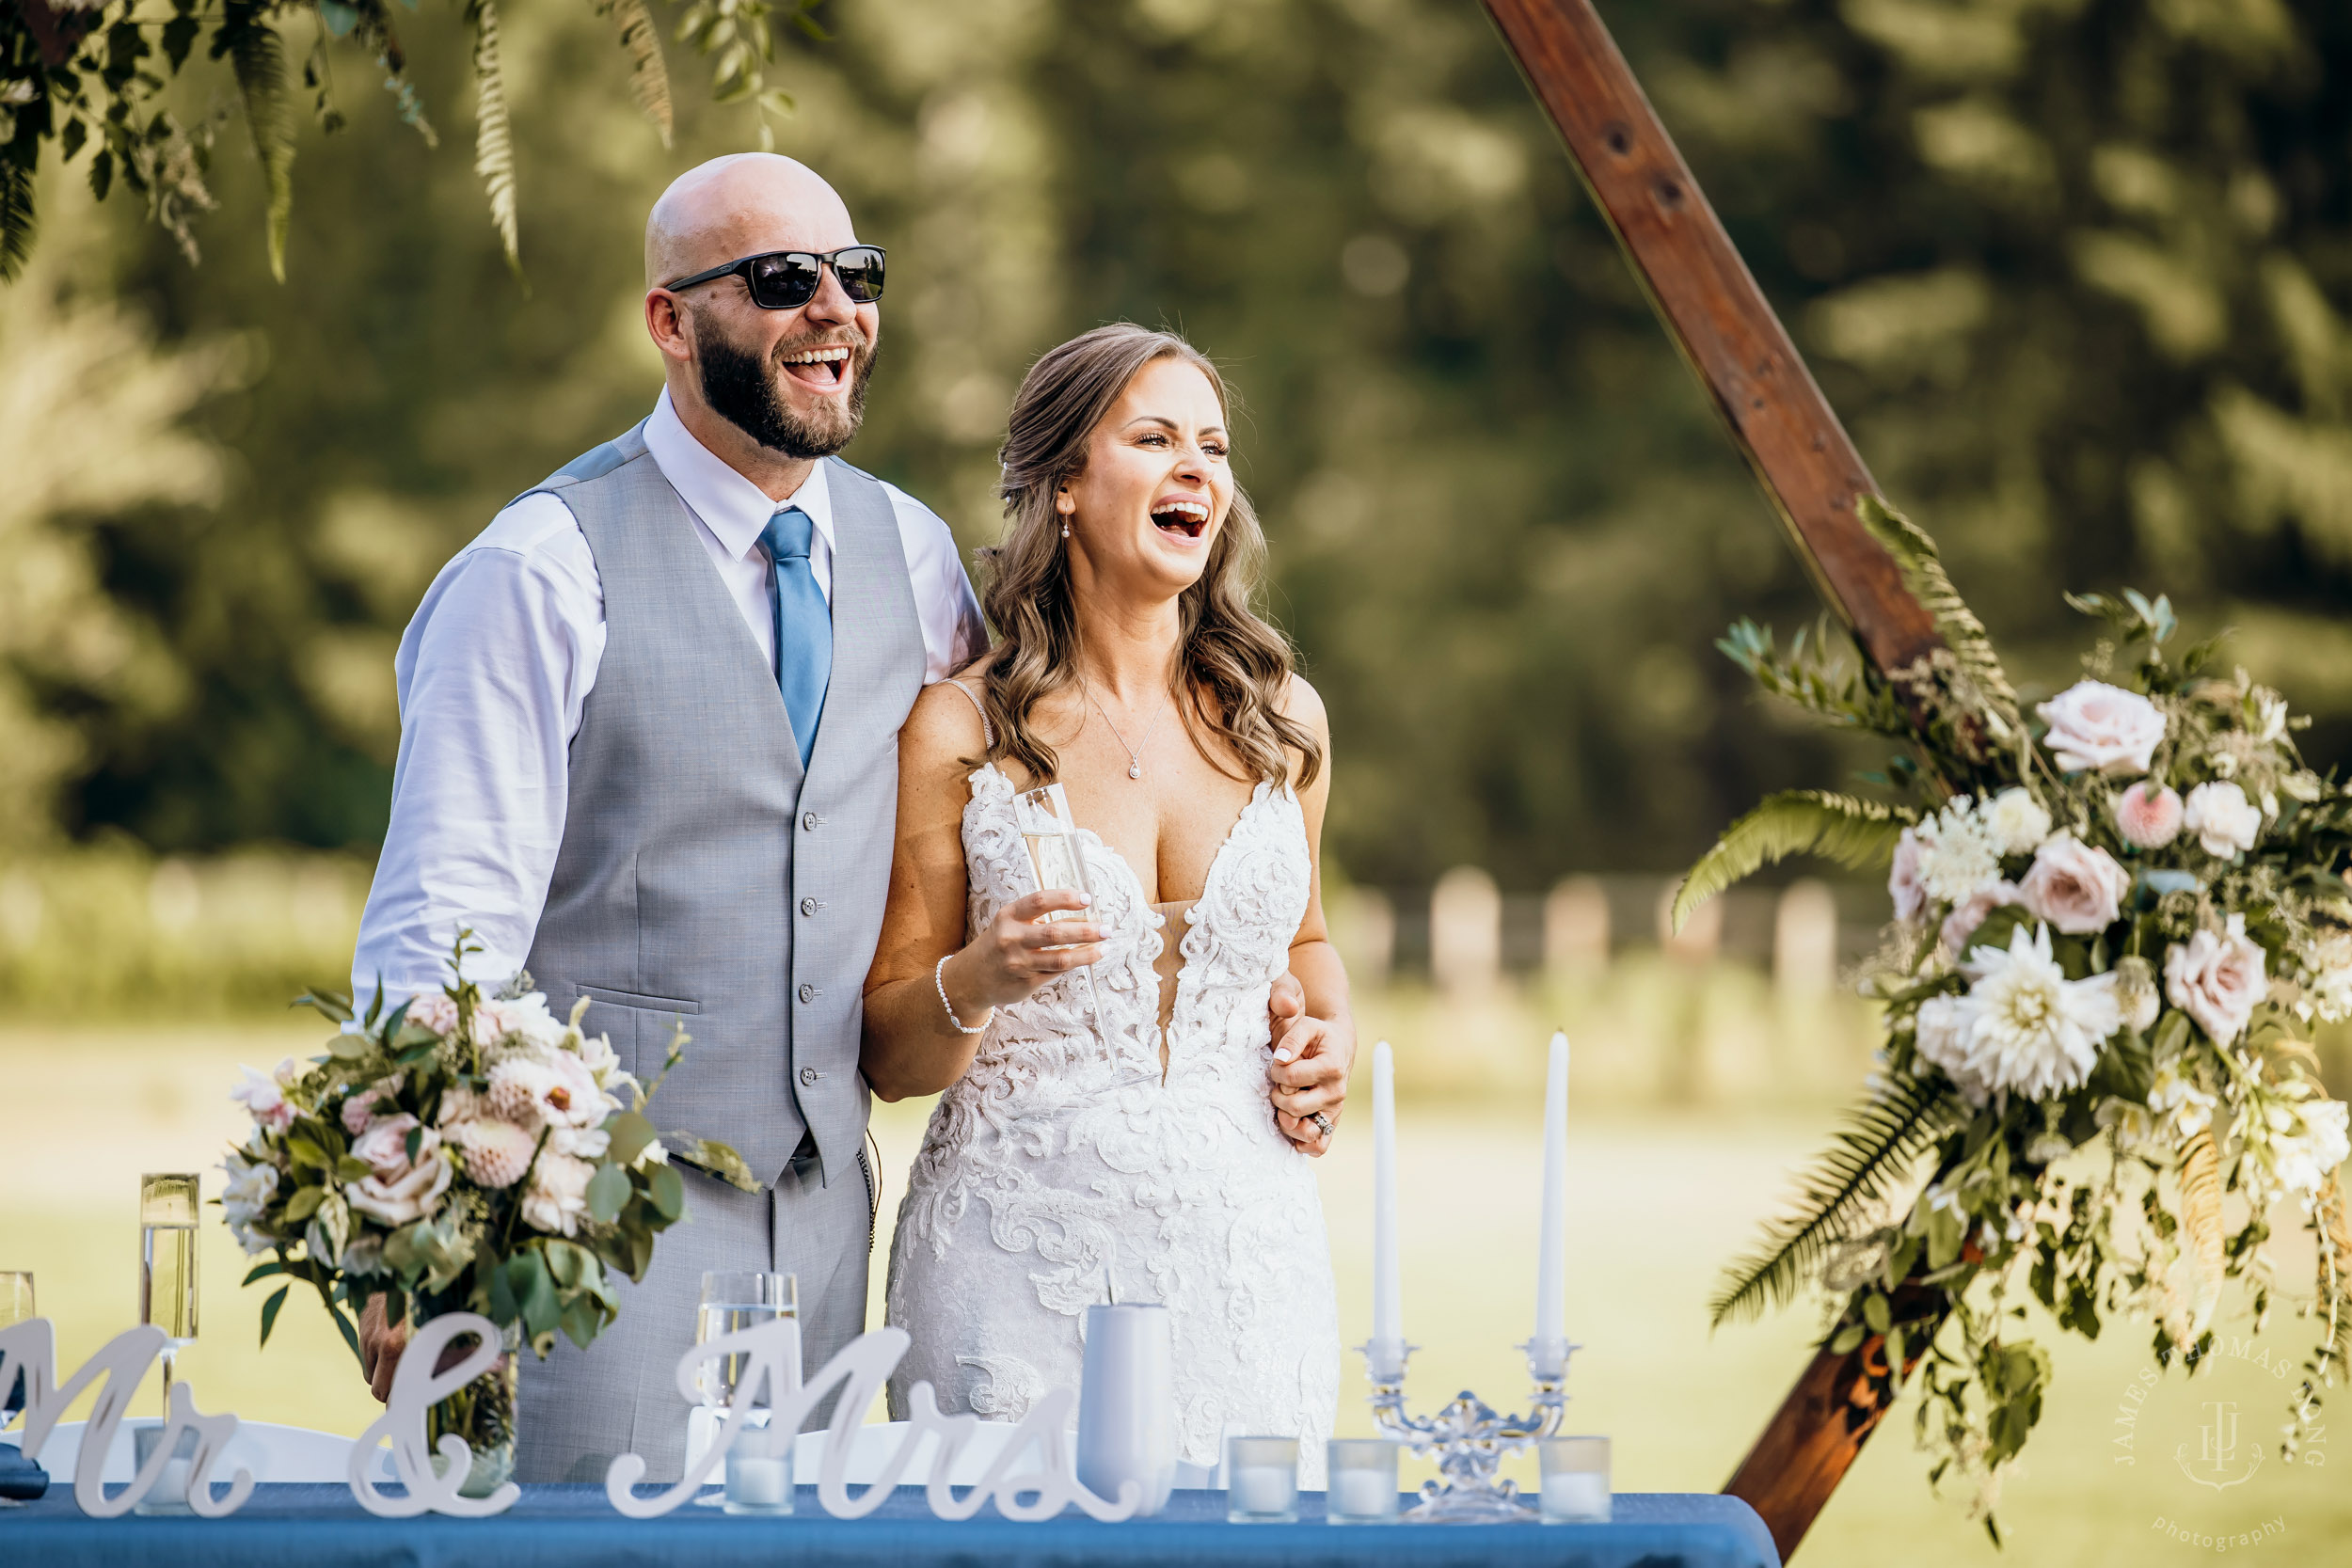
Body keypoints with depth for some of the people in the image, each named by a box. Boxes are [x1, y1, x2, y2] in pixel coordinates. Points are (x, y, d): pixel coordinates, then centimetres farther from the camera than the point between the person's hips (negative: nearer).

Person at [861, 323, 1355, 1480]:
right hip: (1023, 1247, -3)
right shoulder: (958, 732, -2)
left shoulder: (1278, 719, 8)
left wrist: (1330, 1036, 6)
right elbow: (891, 1059, 1)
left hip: (1238, 1243, 3)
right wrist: (978, 981, -19)